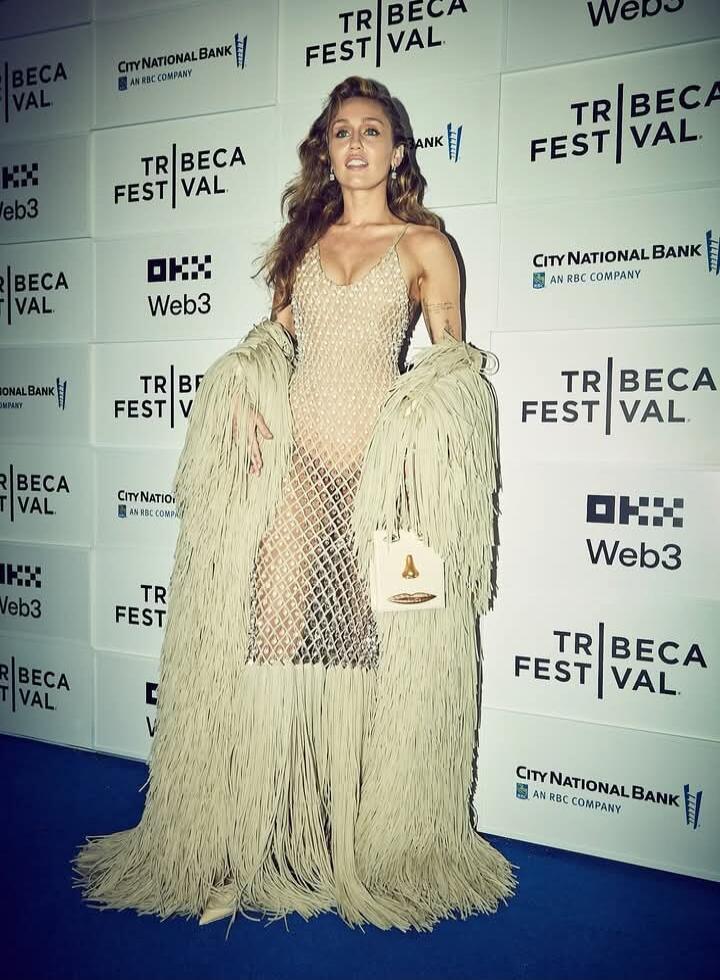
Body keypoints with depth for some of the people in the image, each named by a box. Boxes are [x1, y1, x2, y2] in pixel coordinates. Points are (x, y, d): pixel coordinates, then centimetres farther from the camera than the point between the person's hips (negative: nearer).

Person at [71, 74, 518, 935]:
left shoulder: (424, 244, 8)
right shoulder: (304, 238, 19)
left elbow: (451, 358, 7)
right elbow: (271, 335, 19)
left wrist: (423, 418, -12)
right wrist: (245, 395, 1)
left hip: (382, 458, -2)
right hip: (295, 453, 3)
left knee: (377, 646, -1)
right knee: (272, 632, -4)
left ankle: (376, 841, 14)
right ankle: (260, 836, 8)